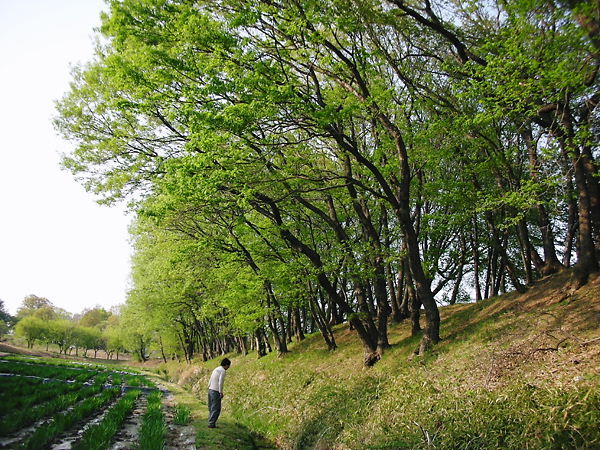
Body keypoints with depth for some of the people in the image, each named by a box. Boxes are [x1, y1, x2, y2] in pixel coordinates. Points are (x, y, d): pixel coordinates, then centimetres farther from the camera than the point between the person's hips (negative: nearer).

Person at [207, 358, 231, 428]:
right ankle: (211, 424, -4)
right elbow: (220, 382, -17)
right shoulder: (222, 371, -10)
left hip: (210, 390, 9)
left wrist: (209, 388, 20)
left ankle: (210, 422, 16)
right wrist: (221, 392, -12)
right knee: (216, 409, -3)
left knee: (211, 408, 13)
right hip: (216, 391, -9)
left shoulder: (216, 369, 16)